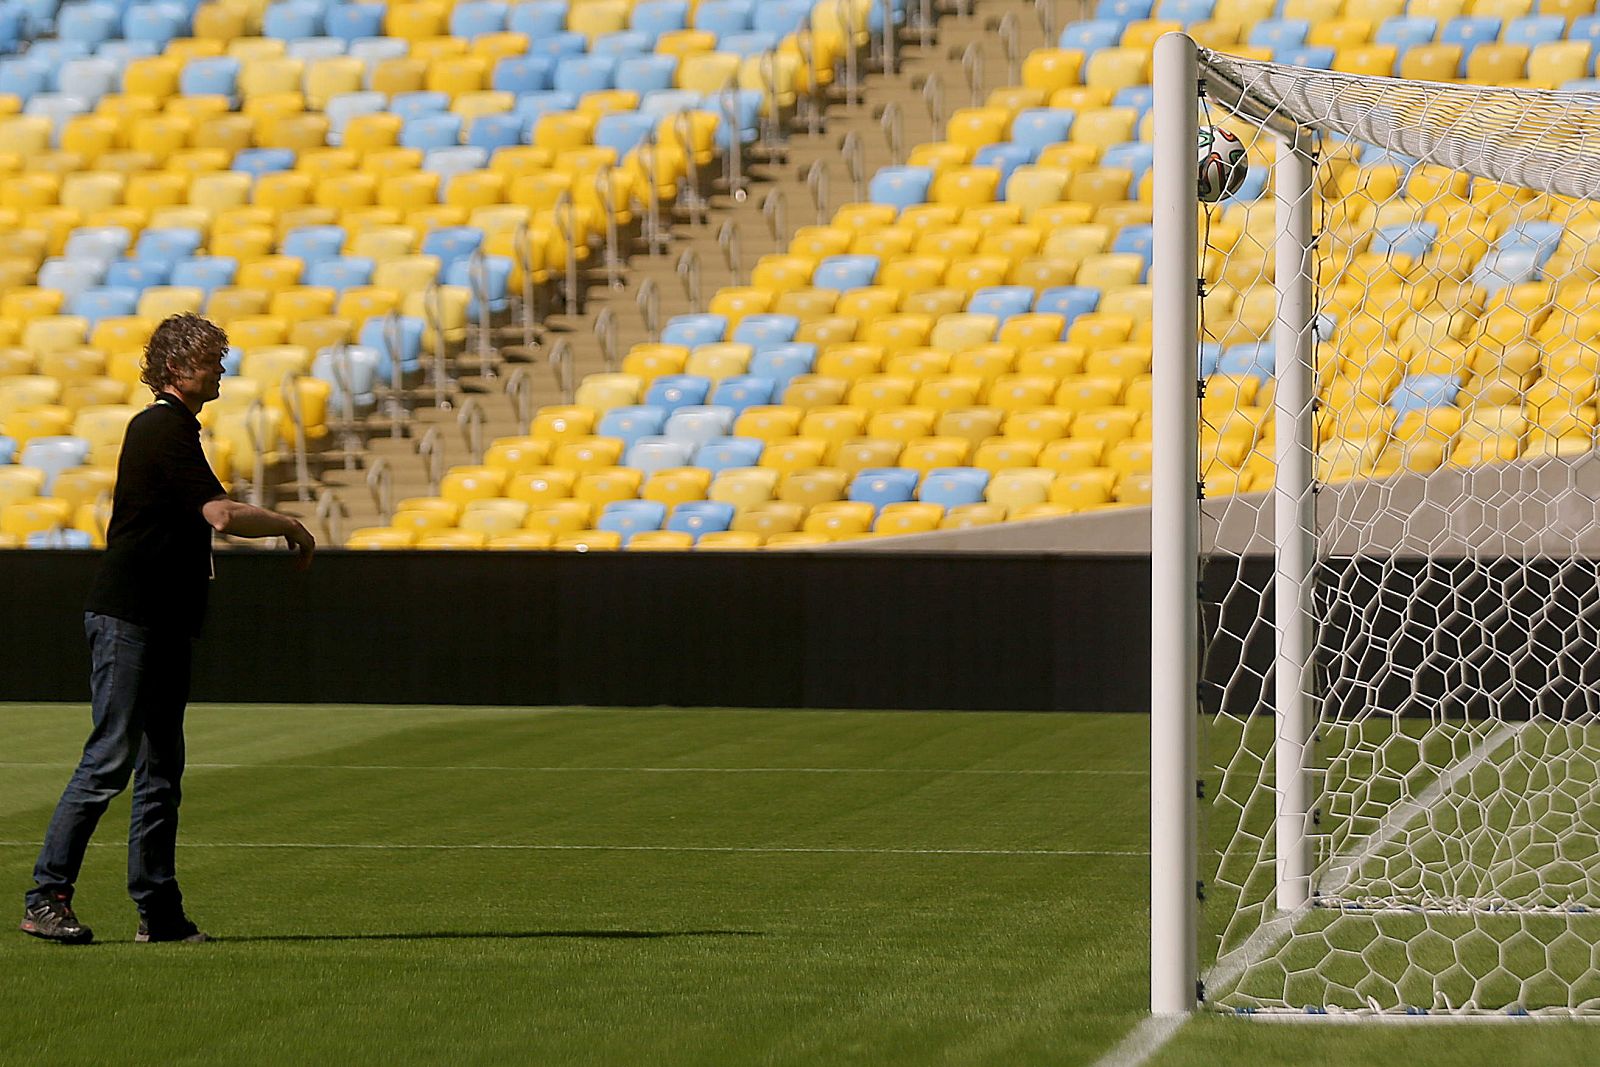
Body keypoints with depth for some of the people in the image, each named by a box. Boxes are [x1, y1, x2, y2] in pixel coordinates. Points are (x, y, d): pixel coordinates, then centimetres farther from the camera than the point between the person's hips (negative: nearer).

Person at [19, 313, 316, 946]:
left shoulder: (164, 427, 18)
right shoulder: (165, 430, -14)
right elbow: (221, 515, -23)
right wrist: (291, 528, -9)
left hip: (164, 625, 10)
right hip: (128, 620, -10)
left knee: (161, 771, 8)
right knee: (109, 762, -10)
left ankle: (158, 912, 9)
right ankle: (46, 898, -8)